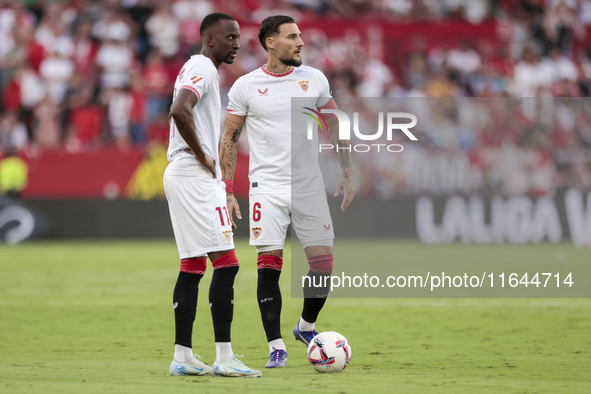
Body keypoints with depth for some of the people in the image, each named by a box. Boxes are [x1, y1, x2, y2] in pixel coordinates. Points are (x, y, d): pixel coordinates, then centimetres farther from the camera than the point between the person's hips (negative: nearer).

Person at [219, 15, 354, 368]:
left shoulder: (315, 79, 5)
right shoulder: (246, 86, -1)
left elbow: (336, 128, 13)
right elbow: (229, 139, 3)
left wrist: (347, 174, 7)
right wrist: (227, 191, -3)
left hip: (310, 187, 2)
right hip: (267, 188, -2)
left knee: (324, 263, 0)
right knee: (269, 266, -9)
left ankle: (306, 327, 25)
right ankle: (276, 346, -1)